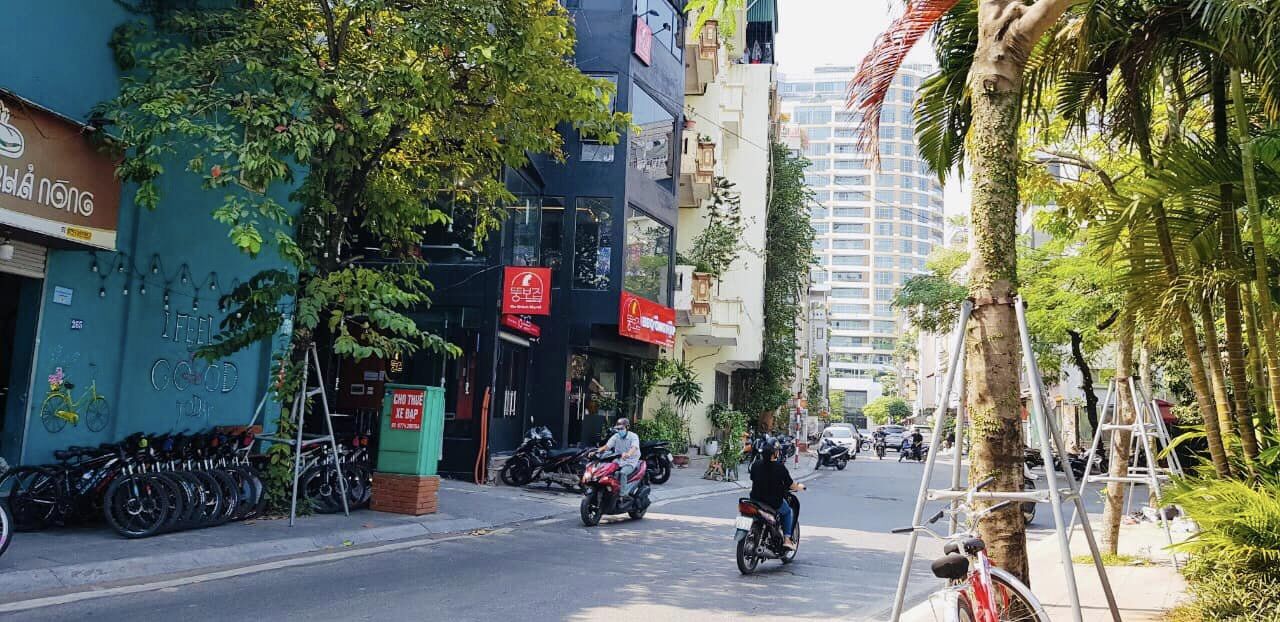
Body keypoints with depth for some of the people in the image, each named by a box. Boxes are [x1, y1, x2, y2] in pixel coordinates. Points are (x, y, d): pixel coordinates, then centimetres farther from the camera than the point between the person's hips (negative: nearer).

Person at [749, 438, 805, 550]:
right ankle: (786, 539, 17)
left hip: (755, 501, 4)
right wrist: (799, 487, 16)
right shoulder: (780, 467, -15)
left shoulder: (755, 465, -4)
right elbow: (791, 485, -6)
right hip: (774, 502, -4)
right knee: (788, 511, 26)